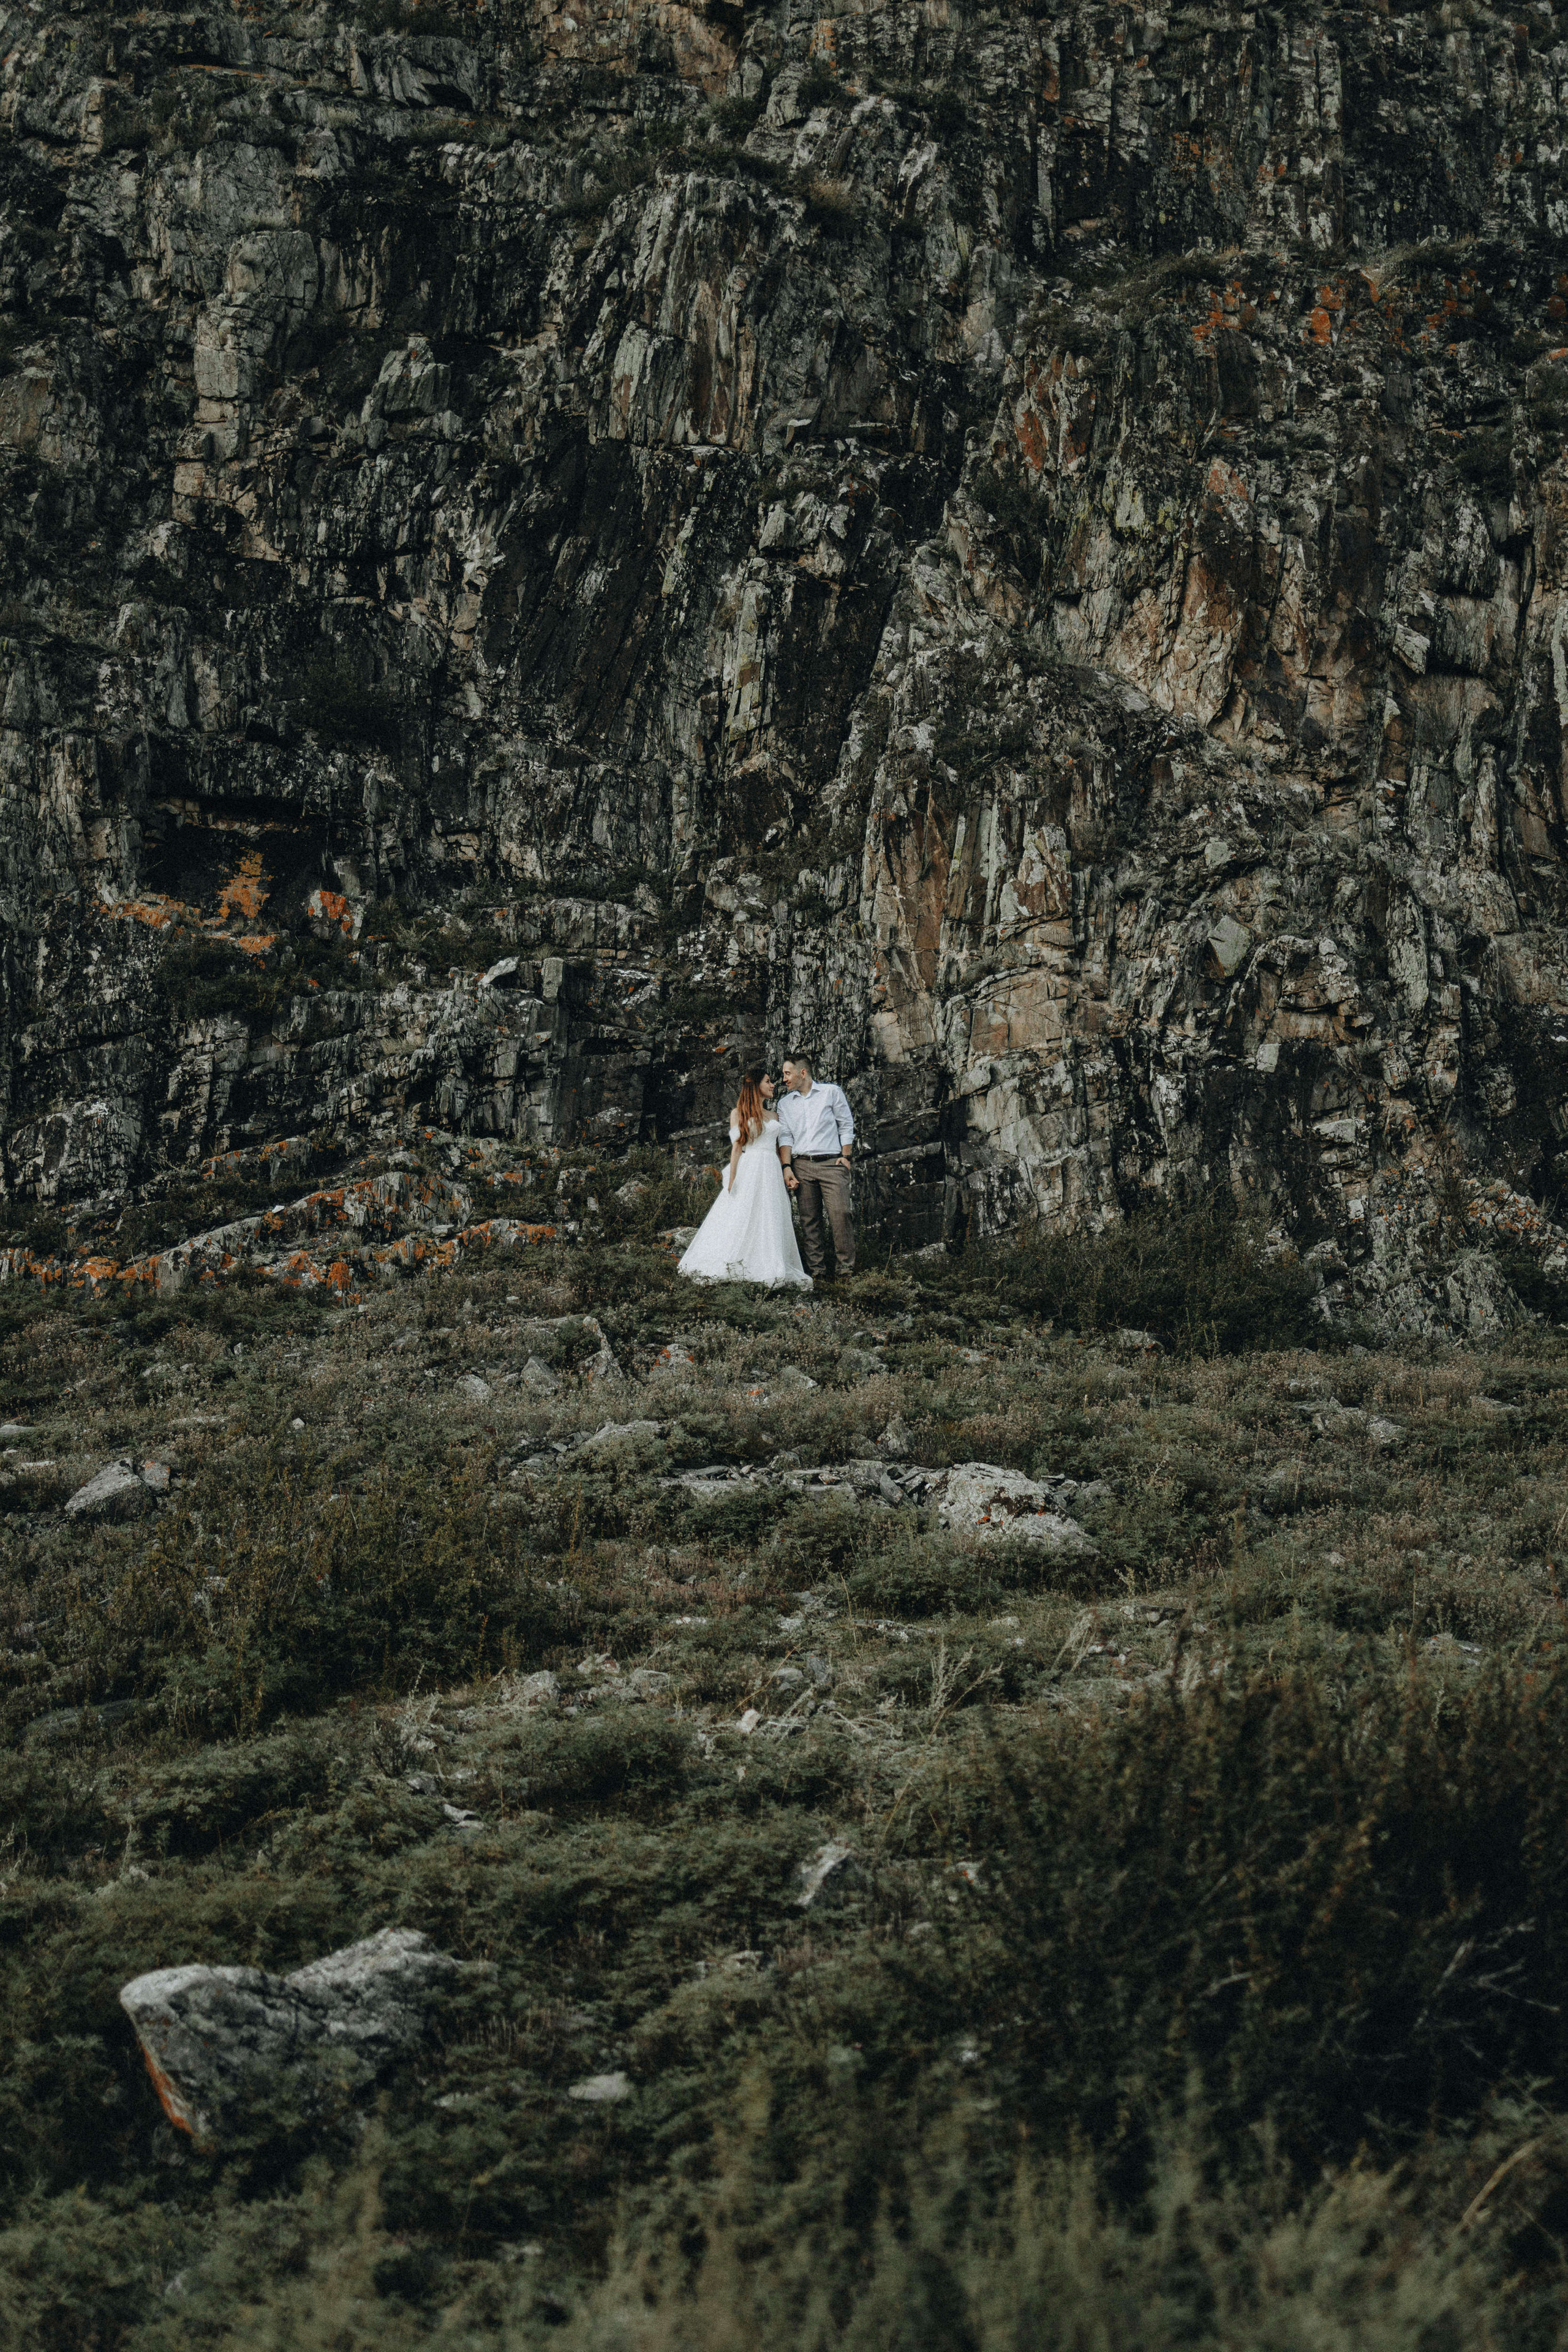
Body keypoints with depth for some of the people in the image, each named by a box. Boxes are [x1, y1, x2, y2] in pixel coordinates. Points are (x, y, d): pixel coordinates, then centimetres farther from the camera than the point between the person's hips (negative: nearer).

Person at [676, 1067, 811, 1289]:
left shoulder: (772, 1115, 18)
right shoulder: (738, 1113, 5)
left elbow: (777, 1148, 18)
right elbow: (737, 1146, 0)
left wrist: (784, 1174, 10)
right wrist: (732, 1177, -8)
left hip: (772, 1172, 5)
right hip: (748, 1170, -5)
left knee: (770, 1224, -1)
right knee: (741, 1219, -10)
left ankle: (771, 1273, -1)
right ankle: (735, 1272, -11)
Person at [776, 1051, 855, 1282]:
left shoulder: (831, 1093, 7)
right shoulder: (785, 1104, 16)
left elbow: (846, 1126, 9)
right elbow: (785, 1137, 10)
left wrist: (846, 1156, -1)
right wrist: (787, 1167, -2)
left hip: (831, 1162, -3)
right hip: (801, 1165, 3)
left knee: (841, 1212, -15)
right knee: (809, 1220, -1)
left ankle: (846, 1267, -11)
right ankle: (817, 1271, 1)